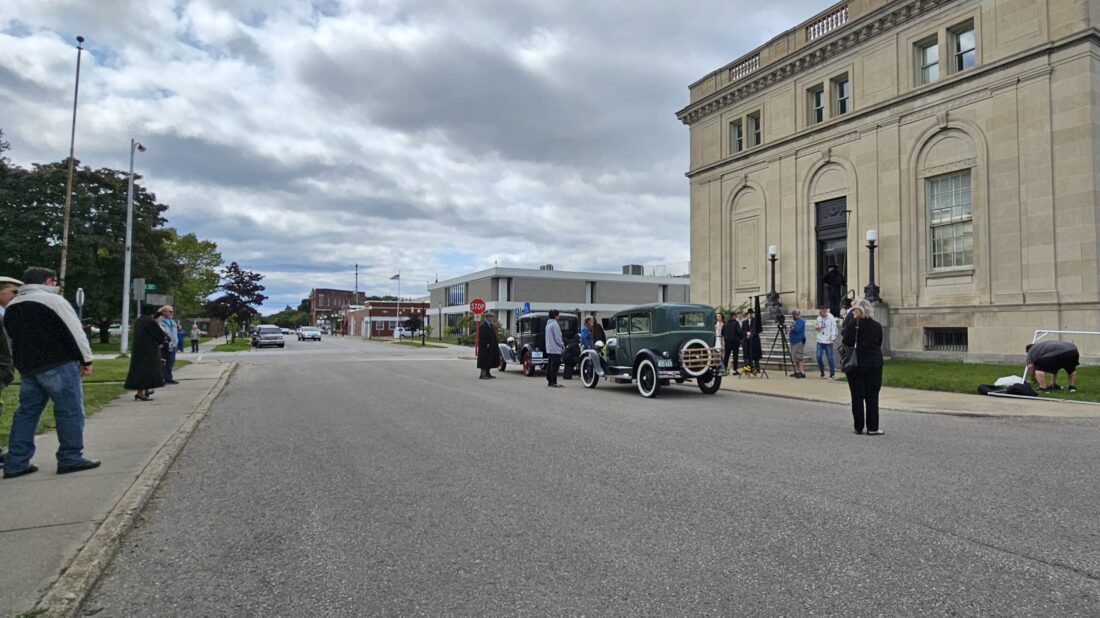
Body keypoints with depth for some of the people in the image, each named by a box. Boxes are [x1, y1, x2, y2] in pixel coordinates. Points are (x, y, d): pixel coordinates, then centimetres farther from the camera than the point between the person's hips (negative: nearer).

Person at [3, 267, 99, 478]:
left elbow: (15, 337, 20)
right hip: (58, 365, -8)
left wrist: (23, 365, 23)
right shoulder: (53, 300, -8)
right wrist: (86, 359, -4)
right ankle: (70, 459, 0)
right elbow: (75, 332, -10)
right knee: (70, 411, -1)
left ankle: (16, 463, 11)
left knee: (26, 411, 12)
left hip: (26, 367, 8)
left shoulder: (11, 306, 16)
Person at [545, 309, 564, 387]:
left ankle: (549, 381, 14)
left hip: (549, 349, 10)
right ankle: (554, 382, -8)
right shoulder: (555, 324, -15)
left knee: (549, 365, 10)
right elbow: (557, 337, -17)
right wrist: (562, 345, -3)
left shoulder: (548, 324, 16)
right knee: (554, 366, -8)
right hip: (555, 349, -10)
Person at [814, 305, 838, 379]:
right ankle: (822, 372, 14)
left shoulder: (831, 318, -7)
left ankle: (832, 373, 13)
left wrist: (833, 338, -14)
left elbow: (833, 329, -6)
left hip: (828, 341, -4)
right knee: (818, 356, -3)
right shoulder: (818, 318, 7)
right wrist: (816, 328, -3)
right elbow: (815, 326, 20)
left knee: (830, 357, 1)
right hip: (820, 341, 4)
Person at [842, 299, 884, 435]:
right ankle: (872, 428, 8)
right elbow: (879, 344, 9)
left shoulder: (853, 325, -10)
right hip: (875, 363, 3)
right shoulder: (877, 326, 2)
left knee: (857, 396, 5)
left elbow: (846, 342, -10)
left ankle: (858, 427, 9)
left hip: (856, 364, -3)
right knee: (872, 397, 7)